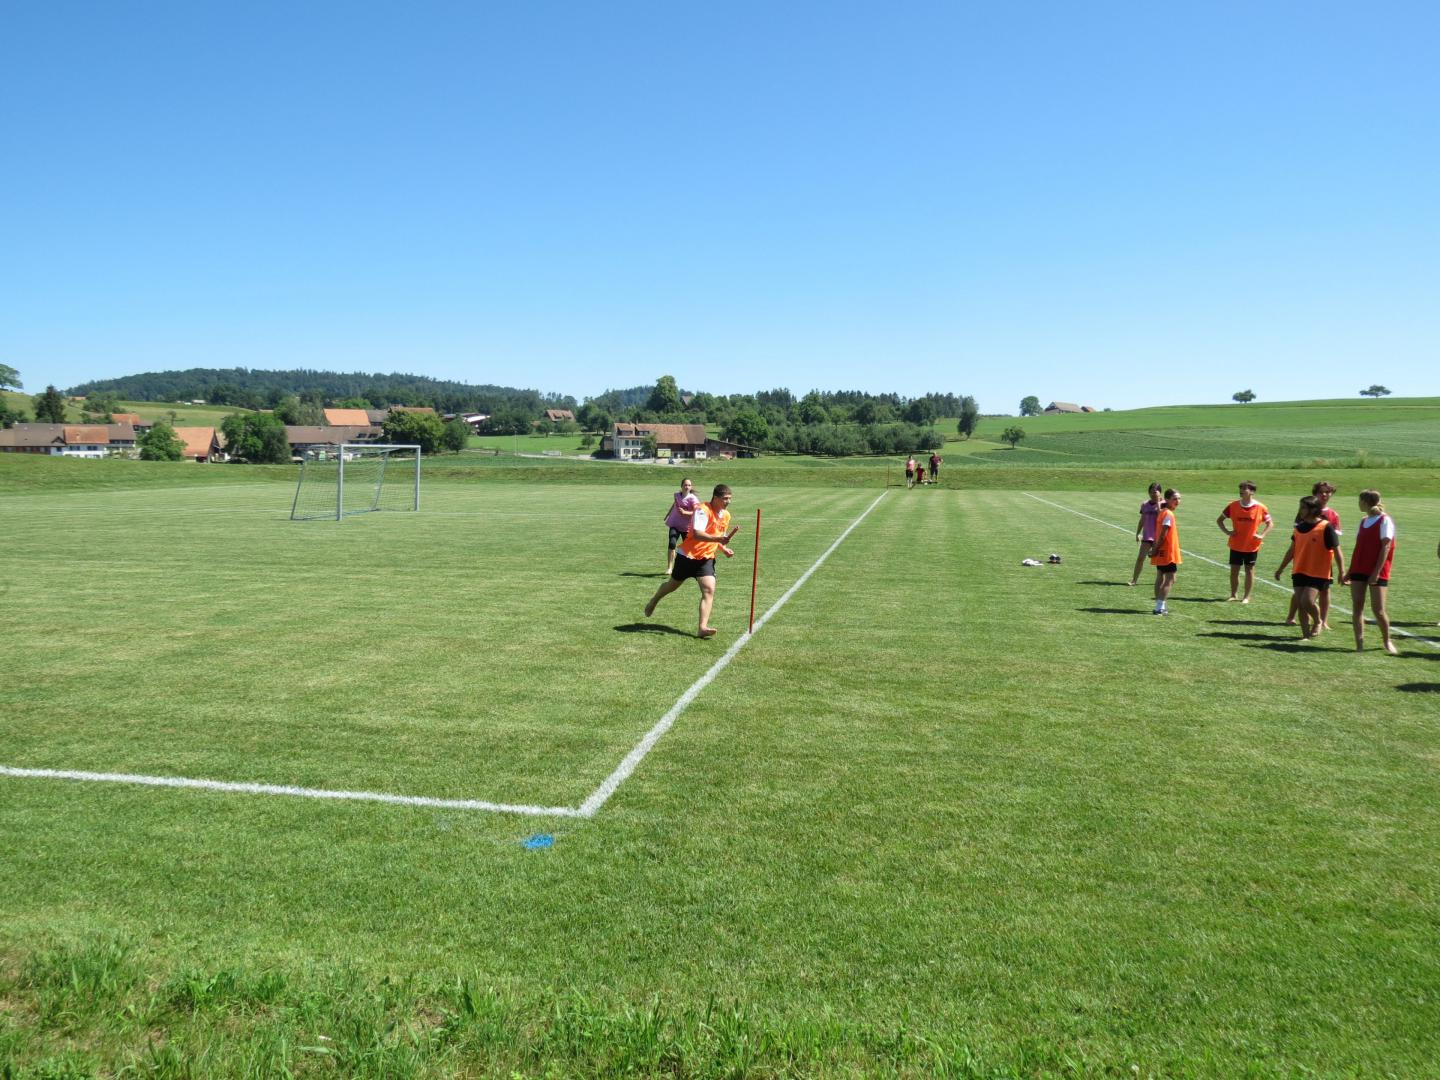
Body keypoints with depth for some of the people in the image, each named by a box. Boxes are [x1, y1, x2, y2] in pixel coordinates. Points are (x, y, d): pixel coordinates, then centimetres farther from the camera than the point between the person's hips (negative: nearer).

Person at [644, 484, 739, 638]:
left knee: (709, 590, -15)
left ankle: (702, 628, -18)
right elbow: (697, 534, -36)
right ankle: (653, 602, 46)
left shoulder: (726, 515, 2)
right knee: (673, 585, 16)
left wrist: (724, 549, 2)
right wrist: (718, 538, -47)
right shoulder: (702, 510, -22)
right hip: (687, 556, -5)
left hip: (706, 558, 5)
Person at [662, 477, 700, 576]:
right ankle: (669, 568, -19)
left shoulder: (692, 498, -12)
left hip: (686, 527, -2)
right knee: (672, 544, -18)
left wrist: (685, 512, -34)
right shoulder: (677, 495, 3)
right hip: (674, 524, 2)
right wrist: (667, 515, 36)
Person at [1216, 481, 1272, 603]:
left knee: (1249, 570, 6)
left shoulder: (1260, 508, -7)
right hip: (1236, 545, 2)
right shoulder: (1233, 506, -3)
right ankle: (1233, 595, 20)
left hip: (1252, 546, -2)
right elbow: (1219, 520, 8)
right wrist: (1227, 531, -6)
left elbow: (1270, 523, 5)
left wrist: (1262, 535, -9)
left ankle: (1247, 597, 14)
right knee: (1234, 570, 6)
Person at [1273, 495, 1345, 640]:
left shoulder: (1326, 527, -11)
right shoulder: (1299, 527, 8)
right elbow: (1292, 550, 17)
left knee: (1307, 601, -18)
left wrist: (1342, 571, -12)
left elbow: (1336, 550, -9)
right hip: (1299, 572, 6)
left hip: (1318, 574, -6)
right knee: (1300, 604, 4)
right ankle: (1306, 635, 16)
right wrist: (1281, 568, 20)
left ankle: (1318, 621, 14)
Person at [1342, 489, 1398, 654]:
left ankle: (1386, 640, 19)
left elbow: (1385, 547, -13)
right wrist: (1350, 571, 13)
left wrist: (1377, 571, -19)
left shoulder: (1384, 520, -8)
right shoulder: (1363, 522, 14)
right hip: (1359, 570, 7)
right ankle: (1359, 644, 0)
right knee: (1357, 607, -1)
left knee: (1378, 609, -4)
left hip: (1376, 572, -7)